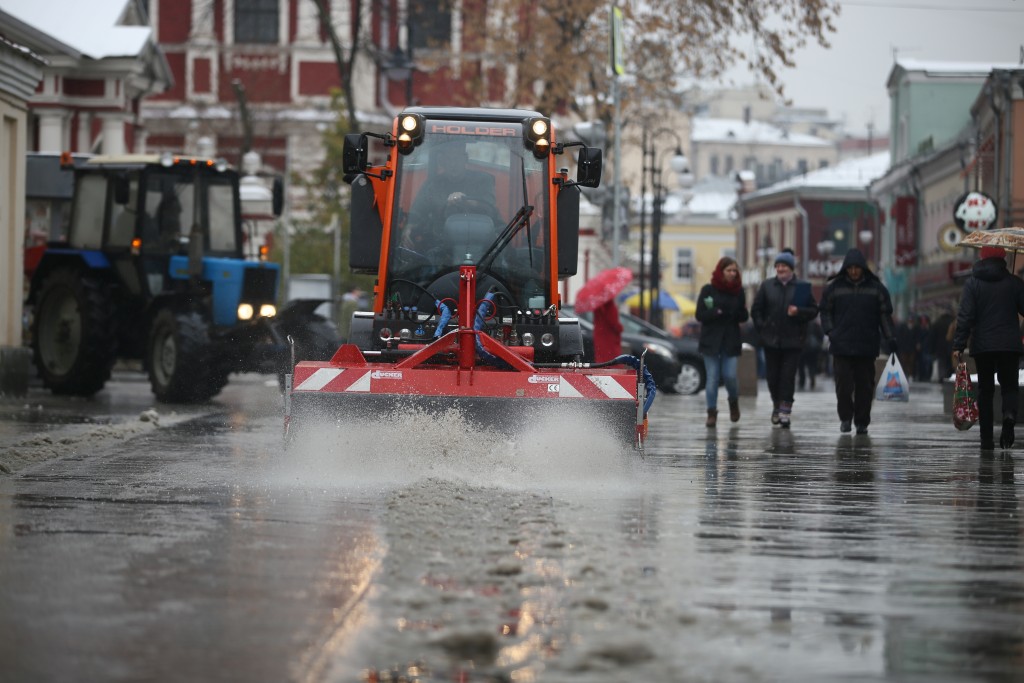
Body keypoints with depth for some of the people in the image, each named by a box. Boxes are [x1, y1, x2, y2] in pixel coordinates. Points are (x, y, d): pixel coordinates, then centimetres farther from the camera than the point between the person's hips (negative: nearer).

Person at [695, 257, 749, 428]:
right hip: (711, 340, -1)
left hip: (731, 341, 1)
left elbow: (744, 317, 5)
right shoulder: (708, 290, 0)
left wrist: (727, 313, -13)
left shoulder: (738, 291, 6)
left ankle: (734, 401, 23)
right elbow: (700, 314, -4)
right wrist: (718, 313, -18)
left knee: (729, 376, -6)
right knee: (712, 378, -3)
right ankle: (712, 413, 4)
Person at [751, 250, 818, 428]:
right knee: (772, 376, 7)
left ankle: (785, 412, -5)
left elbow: (814, 311, 2)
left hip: (793, 341, -2)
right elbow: (756, 310, 11)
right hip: (771, 340, 2)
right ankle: (777, 405, 29)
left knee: (788, 376, -7)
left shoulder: (802, 287, 2)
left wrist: (799, 312, -15)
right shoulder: (767, 286, 7)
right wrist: (762, 328, 1)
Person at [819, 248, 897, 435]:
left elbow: (885, 315, 8)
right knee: (843, 384, -6)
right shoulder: (834, 287, 4)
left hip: (867, 347, 1)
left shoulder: (876, 288, 5)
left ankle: (862, 422, 11)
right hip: (842, 347, -1)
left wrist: (891, 339, 1)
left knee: (865, 386, 2)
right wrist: (830, 332, -3)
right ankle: (845, 418, 10)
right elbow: (826, 312, 10)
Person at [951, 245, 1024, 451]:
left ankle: (986, 439, 6)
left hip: (982, 346, 0)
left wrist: (959, 345, -6)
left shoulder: (972, 283, -1)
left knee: (985, 390, 9)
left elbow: (965, 316, -6)